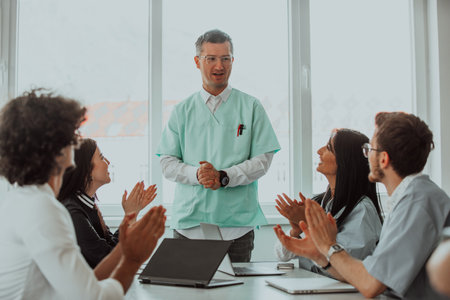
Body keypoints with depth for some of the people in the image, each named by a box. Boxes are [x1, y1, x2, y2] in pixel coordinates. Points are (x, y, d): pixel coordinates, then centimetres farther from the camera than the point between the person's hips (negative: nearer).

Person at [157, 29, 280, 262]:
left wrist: (223, 177, -15)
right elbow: (167, 164, 5)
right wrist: (197, 174, -14)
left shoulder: (250, 107, 6)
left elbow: (262, 160, -1)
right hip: (189, 222, 1)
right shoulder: (182, 111, 10)